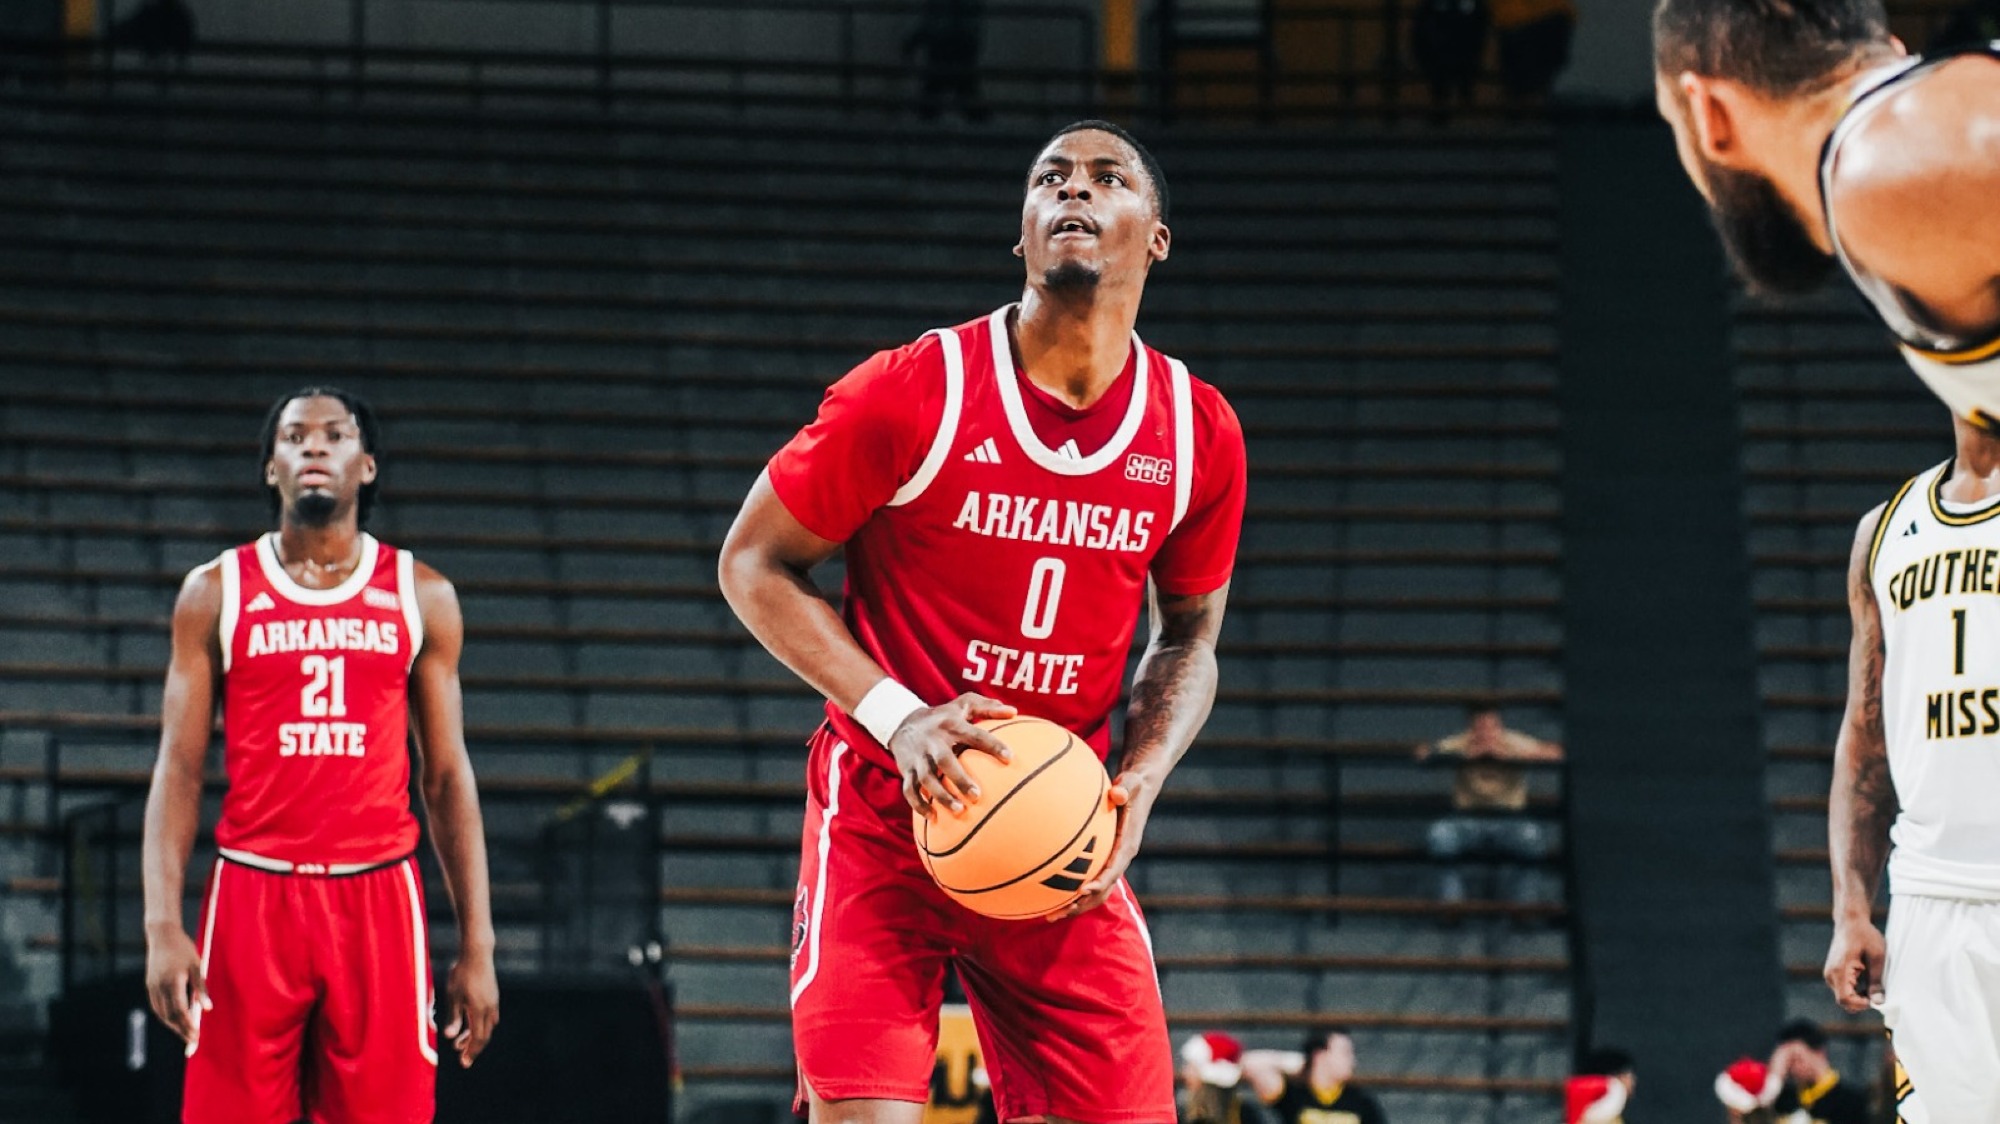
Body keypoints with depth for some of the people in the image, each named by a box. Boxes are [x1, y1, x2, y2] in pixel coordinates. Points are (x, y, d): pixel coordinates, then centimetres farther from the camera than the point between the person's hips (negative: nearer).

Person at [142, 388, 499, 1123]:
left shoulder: (422, 597, 8)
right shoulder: (216, 593, 5)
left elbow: (447, 777, 9)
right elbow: (179, 769, 3)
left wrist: (477, 945, 3)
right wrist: (162, 925, -9)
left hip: (378, 899, 1)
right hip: (252, 896, -1)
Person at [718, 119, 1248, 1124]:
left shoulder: (1199, 435, -1)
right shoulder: (912, 394, -12)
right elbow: (752, 564, -5)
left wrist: (1139, 781, -7)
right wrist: (897, 716, -17)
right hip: (885, 814, -4)